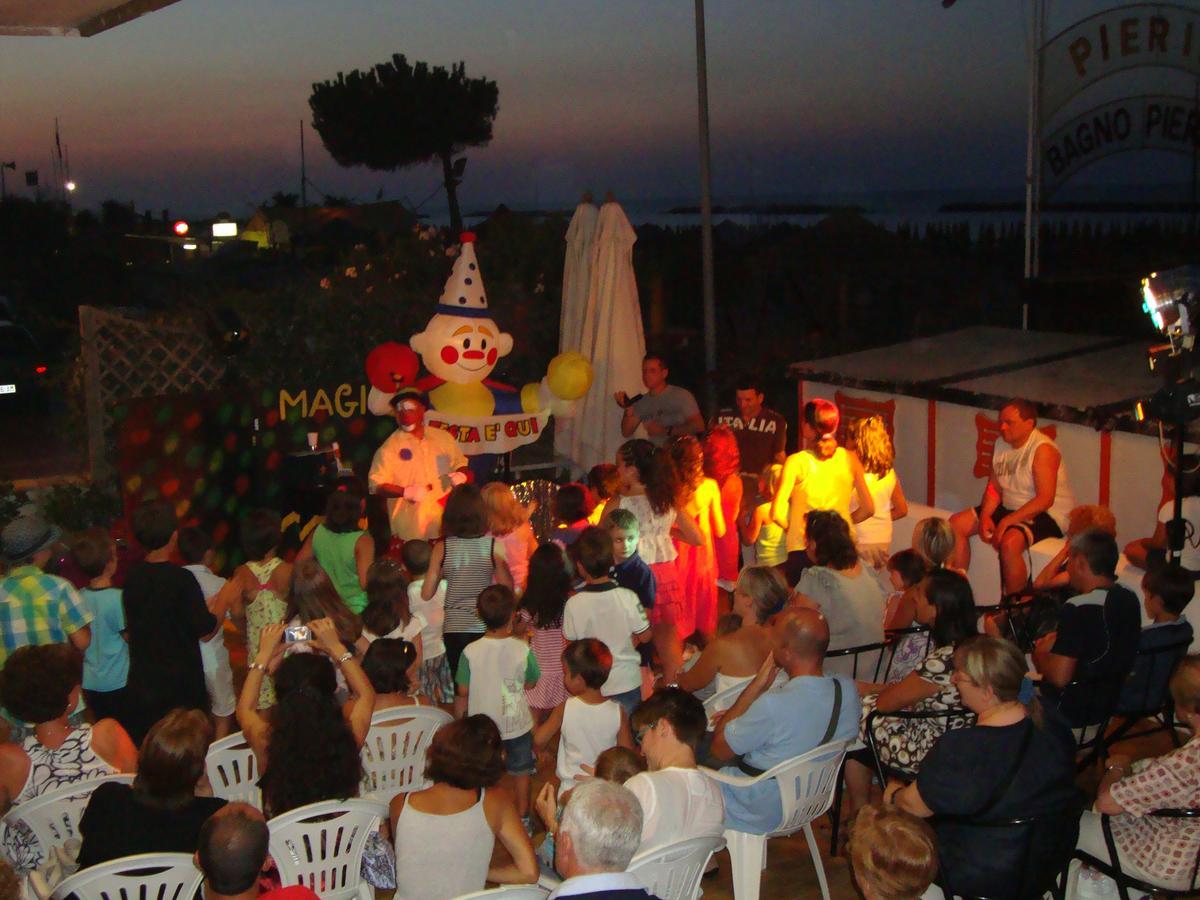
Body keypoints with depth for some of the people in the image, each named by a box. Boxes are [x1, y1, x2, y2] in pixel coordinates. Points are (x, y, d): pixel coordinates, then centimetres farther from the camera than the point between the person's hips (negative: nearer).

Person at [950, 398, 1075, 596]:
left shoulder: (1043, 449, -20)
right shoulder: (1001, 445, 4)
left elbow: (1045, 499, -26)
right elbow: (994, 488, 7)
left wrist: (1006, 521, -28)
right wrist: (985, 517, -11)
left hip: (1047, 515, -8)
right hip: (1009, 507, 8)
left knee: (1009, 543, -35)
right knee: (956, 524, -2)